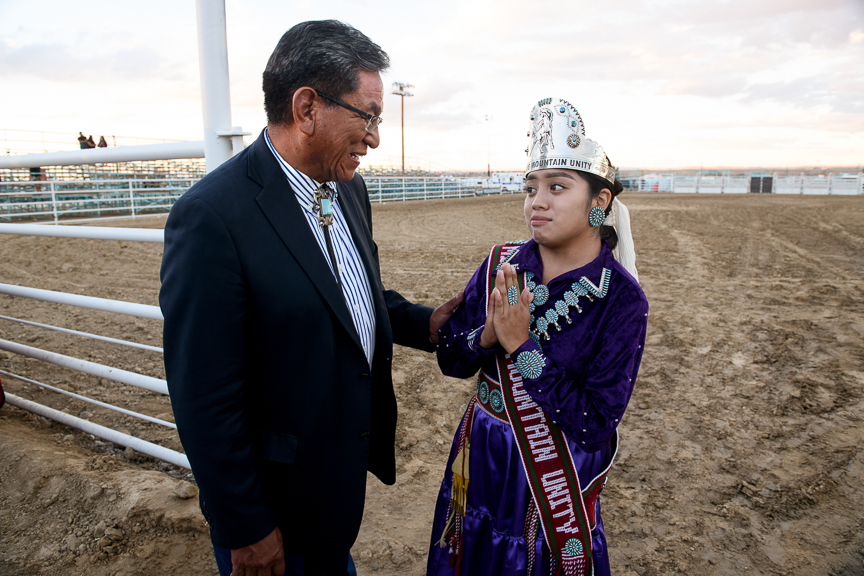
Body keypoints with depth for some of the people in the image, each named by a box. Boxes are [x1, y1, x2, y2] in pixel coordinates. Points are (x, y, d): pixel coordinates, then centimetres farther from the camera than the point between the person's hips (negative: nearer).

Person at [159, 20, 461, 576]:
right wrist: (246, 530, -15)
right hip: (276, 498, -6)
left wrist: (424, 324, -3)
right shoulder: (212, 216, -27)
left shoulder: (349, 188, -2)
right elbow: (204, 398, -23)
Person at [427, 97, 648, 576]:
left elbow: (597, 423, -21)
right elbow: (450, 361, -3)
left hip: (556, 477, -3)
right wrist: (487, 335, -24)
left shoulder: (621, 298, -18)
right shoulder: (499, 266, -9)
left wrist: (520, 347, -26)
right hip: (480, 461, 4)